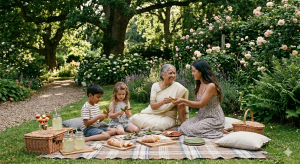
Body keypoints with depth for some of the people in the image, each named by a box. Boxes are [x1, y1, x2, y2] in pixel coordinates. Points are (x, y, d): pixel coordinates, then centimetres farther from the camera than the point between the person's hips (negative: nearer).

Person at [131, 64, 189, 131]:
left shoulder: (178, 87, -7)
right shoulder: (155, 86, 1)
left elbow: (180, 107, -7)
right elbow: (152, 106, -8)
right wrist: (162, 102, -28)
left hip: (168, 117, -2)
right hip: (152, 114, 2)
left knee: (158, 125, -34)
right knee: (135, 118, -23)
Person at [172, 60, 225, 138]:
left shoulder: (211, 86, -20)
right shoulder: (198, 85, 8)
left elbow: (201, 104, -19)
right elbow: (196, 103, 9)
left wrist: (183, 100, -21)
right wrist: (183, 103, -7)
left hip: (214, 118, -8)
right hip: (201, 116, 8)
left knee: (190, 129, -20)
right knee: (183, 127, -10)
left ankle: (218, 131, -1)